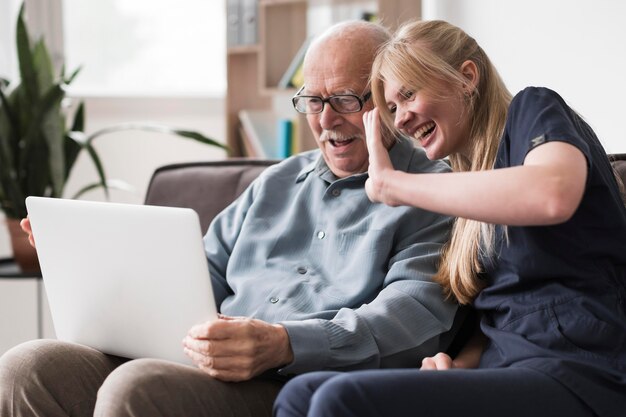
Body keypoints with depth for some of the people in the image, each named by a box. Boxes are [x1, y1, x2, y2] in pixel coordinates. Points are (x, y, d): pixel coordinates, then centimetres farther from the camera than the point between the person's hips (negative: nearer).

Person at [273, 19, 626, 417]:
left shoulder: (533, 111, -1)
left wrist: (390, 183, -16)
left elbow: (554, 194, -26)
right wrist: (460, 363, -2)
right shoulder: (473, 177, 21)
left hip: (576, 382, -8)